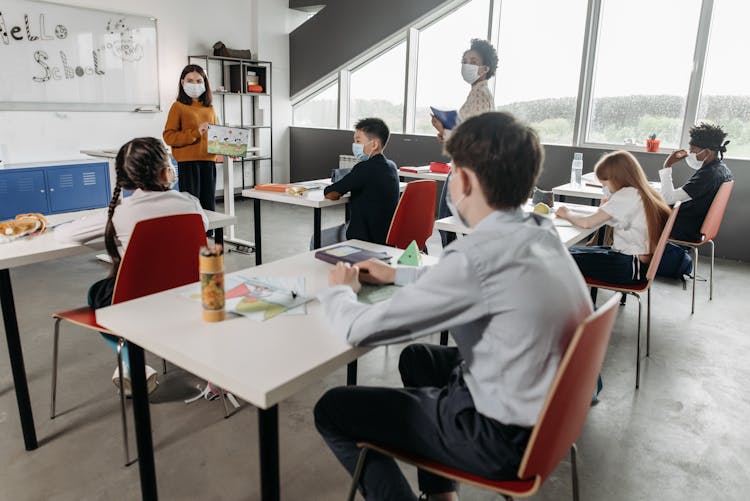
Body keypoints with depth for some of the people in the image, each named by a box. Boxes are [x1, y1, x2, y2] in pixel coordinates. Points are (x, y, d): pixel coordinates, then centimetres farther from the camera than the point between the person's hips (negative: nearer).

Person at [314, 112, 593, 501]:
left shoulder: (479, 254, -29)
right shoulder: (540, 233, -2)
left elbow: (359, 330, -21)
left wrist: (338, 291, 0)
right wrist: (398, 274, 18)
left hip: (504, 435, -8)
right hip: (543, 408, 9)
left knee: (332, 410, 2)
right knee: (418, 358, 28)